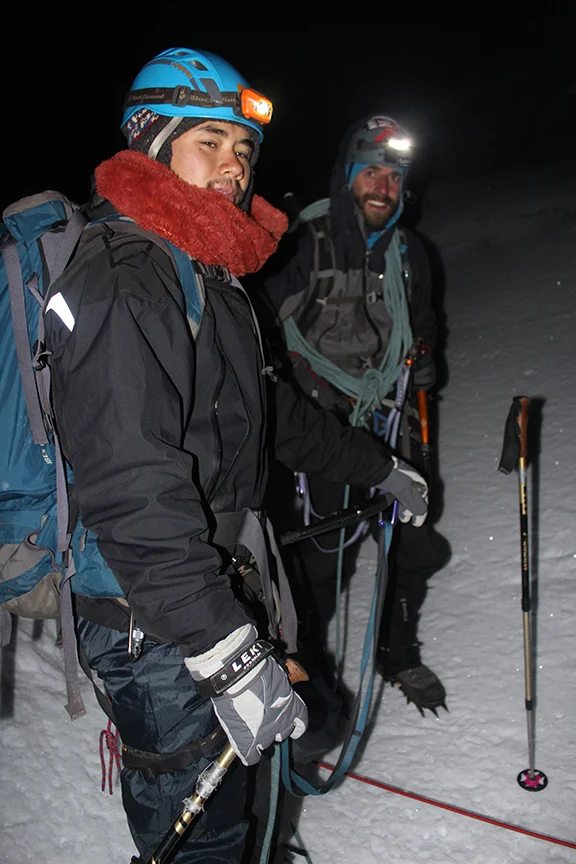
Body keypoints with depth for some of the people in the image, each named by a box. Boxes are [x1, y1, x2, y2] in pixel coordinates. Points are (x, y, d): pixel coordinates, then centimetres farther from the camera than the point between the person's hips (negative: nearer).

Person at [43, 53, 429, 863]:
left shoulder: (207, 270, 12)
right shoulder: (119, 281, -22)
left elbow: (267, 404, 22)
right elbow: (133, 494, -30)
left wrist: (375, 464, 27)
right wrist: (231, 655, -31)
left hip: (219, 581, 9)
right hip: (155, 624, -9)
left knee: (229, 787, 25)